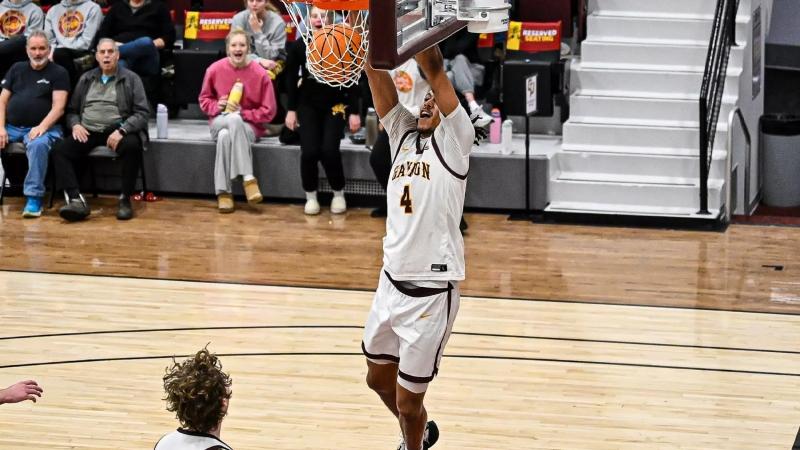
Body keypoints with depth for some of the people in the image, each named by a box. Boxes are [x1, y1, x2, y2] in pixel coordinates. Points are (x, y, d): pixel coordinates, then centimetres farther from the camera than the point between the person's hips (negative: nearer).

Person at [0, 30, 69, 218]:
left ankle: (33, 198, -35)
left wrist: (42, 127, -20)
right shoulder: (17, 69, 18)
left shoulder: (58, 73, 5)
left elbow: (58, 107, -5)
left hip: (42, 128, -4)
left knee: (38, 145, -37)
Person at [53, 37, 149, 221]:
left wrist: (121, 130, -16)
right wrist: (75, 125, -3)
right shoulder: (86, 79, 20)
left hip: (116, 130, -3)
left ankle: (125, 199, -25)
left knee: (132, 146, -36)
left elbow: (142, 113, -1)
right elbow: (72, 110, 21)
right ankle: (76, 200, -35)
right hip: (87, 131, 3)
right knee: (60, 151, -23)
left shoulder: (131, 79, 8)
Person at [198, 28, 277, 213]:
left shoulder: (259, 74, -9)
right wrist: (217, 106, -11)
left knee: (226, 135, -37)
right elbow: (204, 100, 10)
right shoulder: (215, 69, -3)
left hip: (248, 125, -1)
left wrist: (242, 112, -16)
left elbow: (268, 111, -5)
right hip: (220, 122, 1)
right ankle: (248, 178, -38)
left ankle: (224, 193, -33)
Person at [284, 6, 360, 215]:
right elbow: (291, 79, 6)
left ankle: (339, 194, 6)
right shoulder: (299, 46, -1)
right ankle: (311, 196, 6)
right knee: (309, 151, -15)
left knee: (329, 150, -18)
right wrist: (291, 110, 2)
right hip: (308, 105, 1)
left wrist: (354, 112, -3)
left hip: (335, 105, -1)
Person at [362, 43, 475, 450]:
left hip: (431, 291, -7)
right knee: (378, 378, 23)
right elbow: (376, 71, 1)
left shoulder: (454, 140, -5)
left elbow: (433, 69, -16)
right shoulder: (404, 135, 10)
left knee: (407, 402, 0)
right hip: (392, 281, 7)